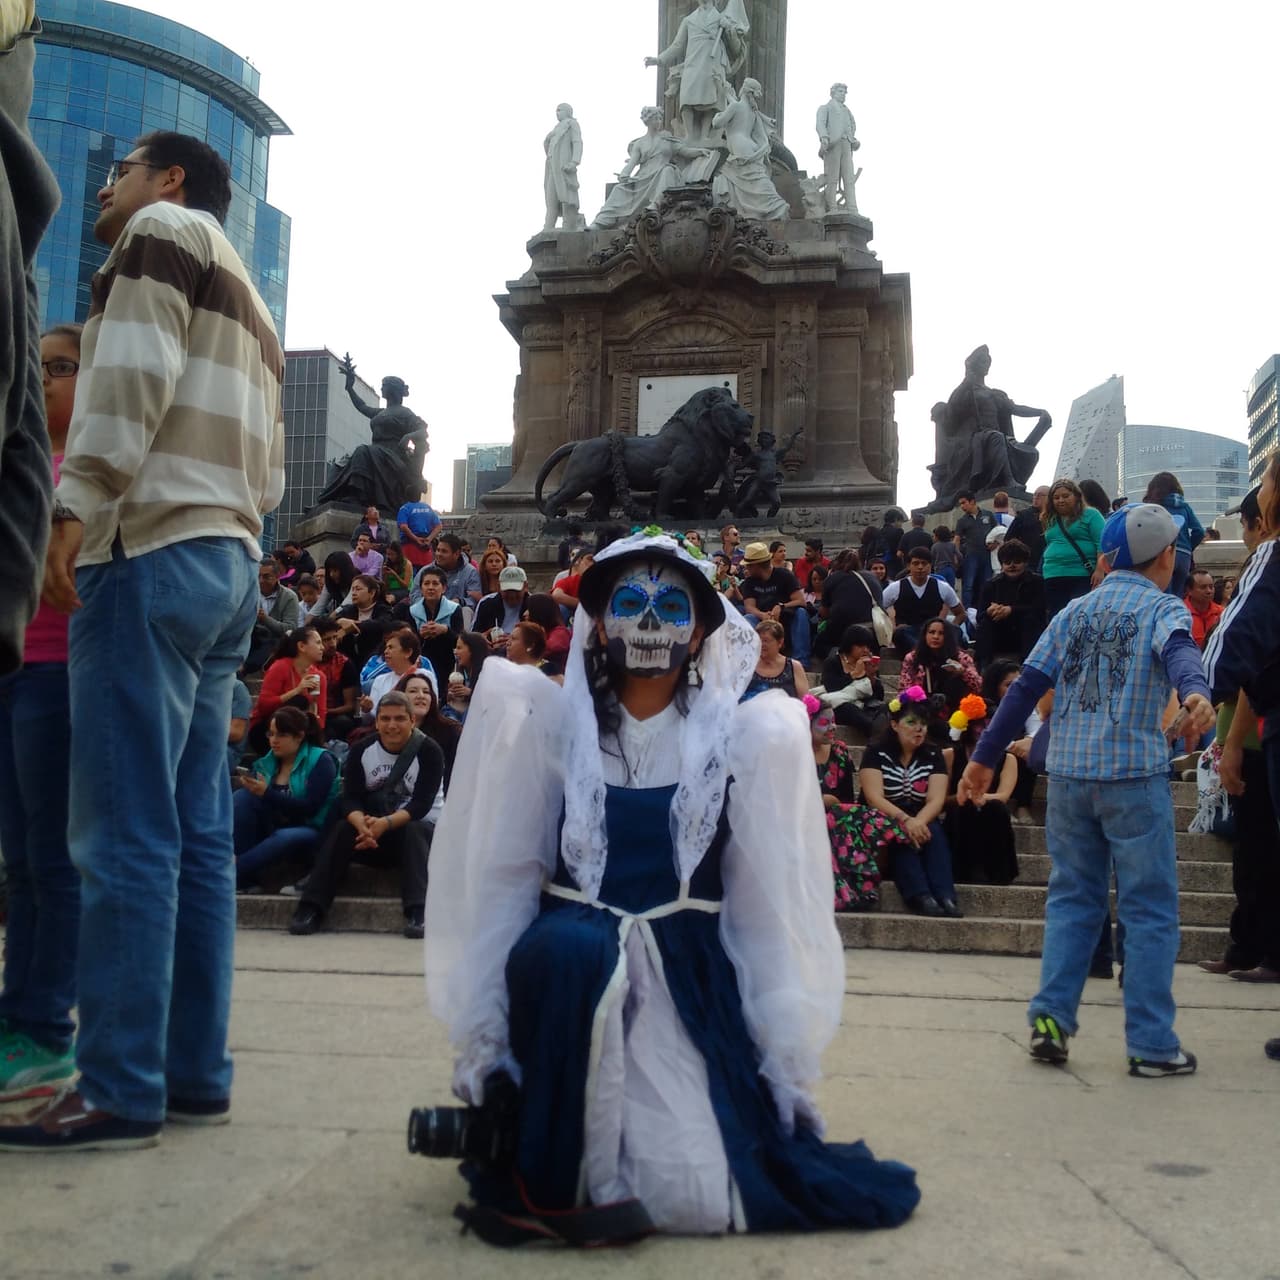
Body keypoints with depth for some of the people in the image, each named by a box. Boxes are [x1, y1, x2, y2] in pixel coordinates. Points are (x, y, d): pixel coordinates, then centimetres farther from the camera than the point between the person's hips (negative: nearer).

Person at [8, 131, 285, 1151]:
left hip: (153, 549, -9)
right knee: (196, 830, 6)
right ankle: (195, 1072, 8)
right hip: (230, 563, 9)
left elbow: (134, 372, -11)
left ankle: (122, 1091, -9)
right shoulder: (249, 304, 31)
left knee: (124, 830, -11)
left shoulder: (164, 230, 6)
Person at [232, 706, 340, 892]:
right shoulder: (267, 762, 10)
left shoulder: (320, 760, -6)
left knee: (285, 838, -38)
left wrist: (267, 793, -26)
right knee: (243, 796, -19)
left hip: (309, 833, -5)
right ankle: (245, 879, -27)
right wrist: (249, 784, -23)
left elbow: (309, 808, -18)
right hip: (272, 829, 5)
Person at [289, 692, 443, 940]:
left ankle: (418, 913, -46)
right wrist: (362, 824, -33)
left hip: (416, 826, -3)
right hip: (372, 827, 3)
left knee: (413, 831, -35)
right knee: (342, 830, -25)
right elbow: (351, 799, -9)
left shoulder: (428, 751, -11)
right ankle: (311, 909, -29)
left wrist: (386, 823, -36)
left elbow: (421, 804, -19)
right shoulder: (362, 750, -1)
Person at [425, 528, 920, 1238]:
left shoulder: (739, 739, 0)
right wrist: (482, 1032, -7)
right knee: (568, 947, -36)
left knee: (699, 1199, -12)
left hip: (690, 970, 1)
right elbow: (502, 875, -2)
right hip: (571, 959, 0)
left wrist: (788, 1057, -2)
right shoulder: (553, 725, 0)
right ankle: (551, 1176, -12)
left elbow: (769, 897, -1)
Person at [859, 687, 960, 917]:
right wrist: (904, 820, -31)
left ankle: (945, 897, -42)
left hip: (920, 821, 3)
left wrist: (918, 822, -27)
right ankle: (920, 897, -48)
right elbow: (874, 798, -15)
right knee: (900, 835, -34)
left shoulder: (933, 755, 6)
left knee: (935, 832, -29)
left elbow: (936, 799, -6)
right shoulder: (876, 753, -4)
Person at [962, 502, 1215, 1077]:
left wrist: (983, 757, 12)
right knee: (1149, 909, 4)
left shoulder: (1074, 612, 12)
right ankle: (1151, 1044, 6)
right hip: (1134, 773, -4)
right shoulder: (1163, 608, -1)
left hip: (1068, 772, 5)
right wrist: (1195, 693, -45)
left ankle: (1049, 1019, 8)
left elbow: (1027, 687, 8)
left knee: (1072, 898, 14)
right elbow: (1179, 651, -24)